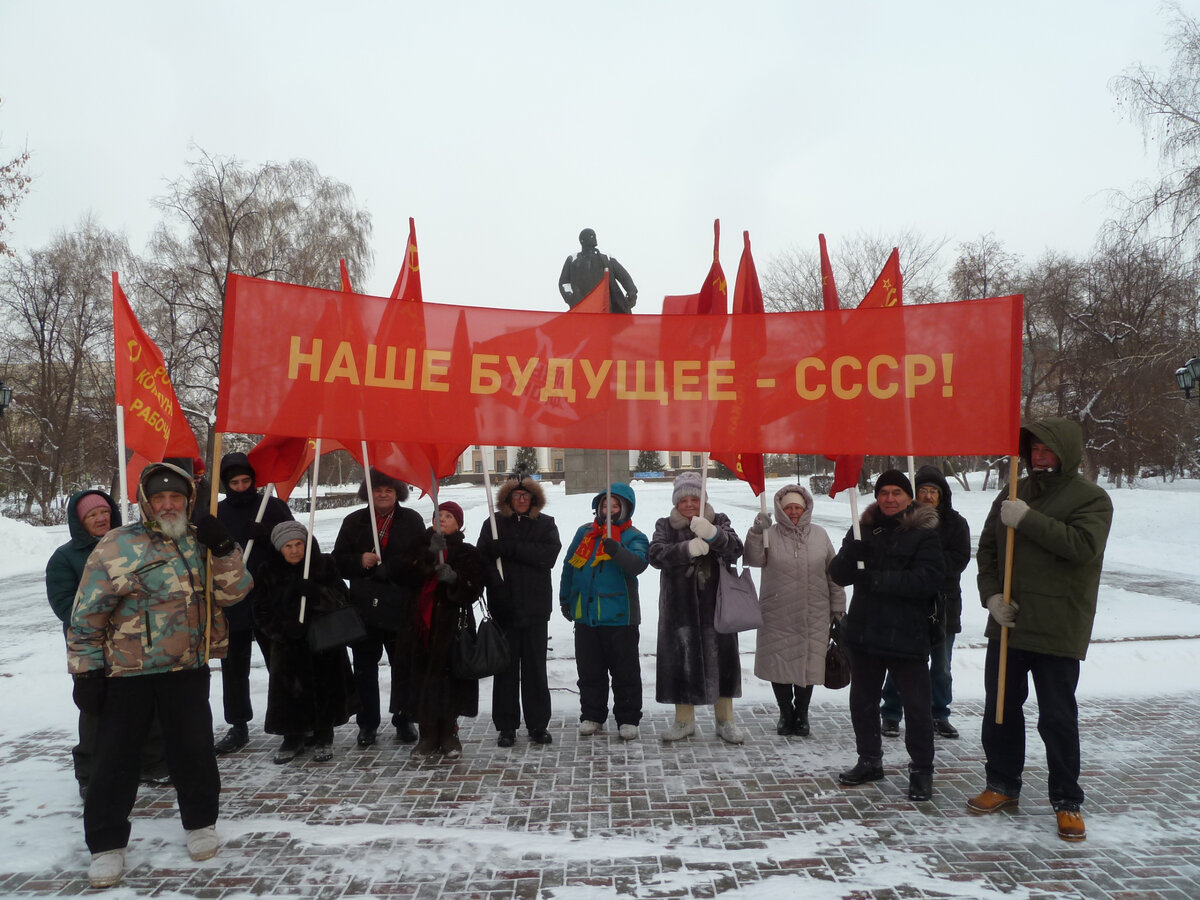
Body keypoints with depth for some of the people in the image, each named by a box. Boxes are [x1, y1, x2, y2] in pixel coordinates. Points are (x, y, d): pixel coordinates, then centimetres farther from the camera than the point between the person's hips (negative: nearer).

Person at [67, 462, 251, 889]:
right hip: (126, 672, -2)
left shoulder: (201, 543, 3)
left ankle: (200, 824, 30)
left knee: (194, 749, 9)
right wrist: (86, 670, -6)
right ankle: (107, 845, 23)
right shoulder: (115, 547, -8)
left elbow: (233, 592, -1)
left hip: (188, 667, 3)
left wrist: (224, 550, -16)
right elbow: (87, 614, -5)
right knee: (114, 757, 6)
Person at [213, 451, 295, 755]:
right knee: (234, 668, 12)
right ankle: (238, 726, 24)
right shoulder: (216, 512, 7)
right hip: (231, 603, 3)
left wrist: (266, 535, -19)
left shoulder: (273, 507, 1)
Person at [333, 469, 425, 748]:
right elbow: (338, 561, 7)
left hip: (401, 607, -1)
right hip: (364, 607, 1)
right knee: (365, 668, 7)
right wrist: (359, 561, -13)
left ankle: (404, 720, 20)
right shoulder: (354, 522, 8)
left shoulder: (412, 521, 5)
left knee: (404, 667, 6)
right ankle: (367, 723, 20)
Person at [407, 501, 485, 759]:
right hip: (424, 622, 2)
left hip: (453, 624, -2)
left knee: (450, 677, -2)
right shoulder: (425, 546, 12)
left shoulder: (467, 553, 6)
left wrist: (454, 578, -18)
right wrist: (431, 554, -21)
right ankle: (428, 736, 10)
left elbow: (473, 590, -2)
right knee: (424, 677, 0)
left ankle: (449, 735, 12)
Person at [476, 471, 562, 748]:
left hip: (535, 608, 0)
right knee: (505, 668, 4)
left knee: (535, 668, 5)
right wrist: (496, 584, -20)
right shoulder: (493, 524, 7)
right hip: (503, 608, 0)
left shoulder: (545, 524, 7)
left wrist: (511, 548, -13)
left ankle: (538, 725, 15)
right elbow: (482, 557, -5)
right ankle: (506, 727, 13)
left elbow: (549, 555, -9)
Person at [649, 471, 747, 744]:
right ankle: (684, 720, 20)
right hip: (679, 607, 0)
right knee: (681, 660, 4)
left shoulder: (719, 522, 6)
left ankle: (725, 720, 19)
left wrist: (712, 534, -32)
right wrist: (687, 548, -30)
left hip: (715, 605, 0)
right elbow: (656, 554, -12)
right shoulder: (666, 526, 6)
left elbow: (735, 549, -12)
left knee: (721, 658, 3)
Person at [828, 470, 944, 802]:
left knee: (917, 705, 0)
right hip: (864, 630, 5)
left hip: (907, 634, -5)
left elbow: (927, 581, -18)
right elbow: (838, 574, 3)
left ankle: (921, 769, 17)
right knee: (862, 700, 15)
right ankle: (869, 760, 32)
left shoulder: (924, 533, -6)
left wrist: (880, 579, -24)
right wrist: (853, 554, -18)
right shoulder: (863, 529, 8)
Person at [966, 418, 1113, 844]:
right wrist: (991, 595, -3)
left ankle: (1067, 801, 19)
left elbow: (1083, 545, -24)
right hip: (1007, 625, 5)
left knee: (1058, 718, 3)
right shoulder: (1014, 495, 9)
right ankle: (1002, 784, 29)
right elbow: (987, 549, 11)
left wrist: (1027, 520, -25)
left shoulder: (1091, 498, -6)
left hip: (1057, 631, -5)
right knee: (1000, 708, 13)